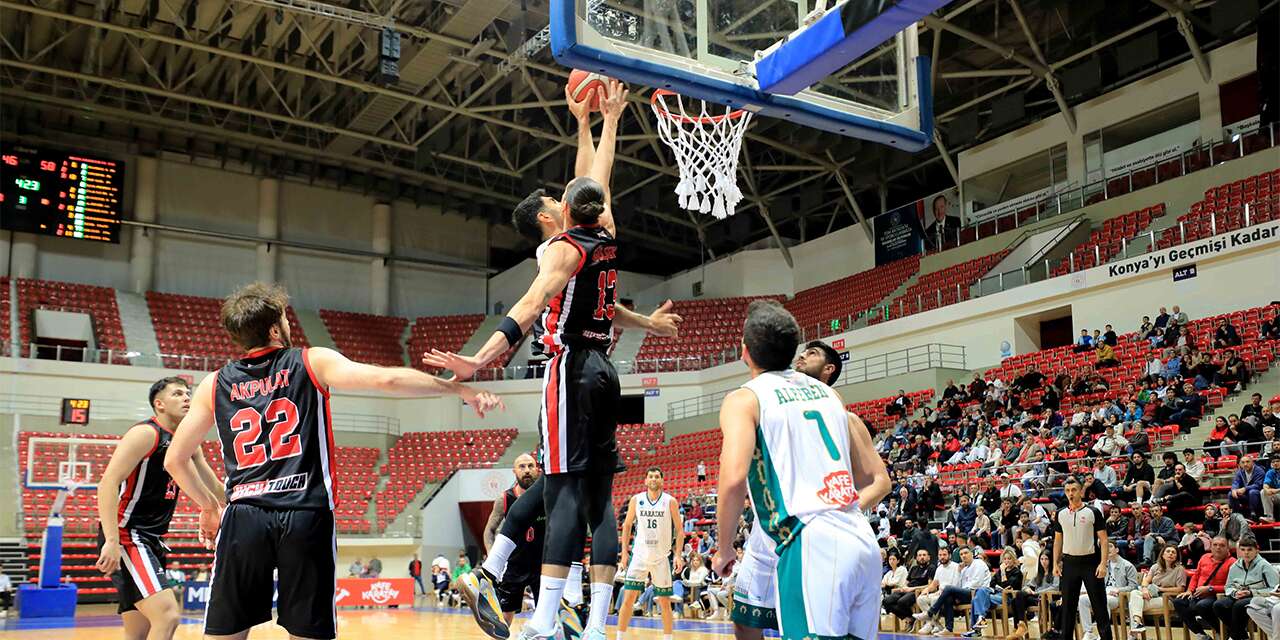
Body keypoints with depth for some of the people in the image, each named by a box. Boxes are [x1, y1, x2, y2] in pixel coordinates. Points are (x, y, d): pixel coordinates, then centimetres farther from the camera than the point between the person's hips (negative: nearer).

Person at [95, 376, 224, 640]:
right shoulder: (146, 433, -11)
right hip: (126, 535, -9)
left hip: (152, 539, 9)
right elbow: (108, 482, -20)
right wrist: (112, 542, -28)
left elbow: (214, 488, 23)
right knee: (167, 615, -22)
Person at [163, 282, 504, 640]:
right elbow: (386, 379, -8)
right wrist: (461, 390, -3)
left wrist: (209, 507, 31)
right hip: (306, 516, -2)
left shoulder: (214, 384, 13)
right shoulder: (312, 362, 4)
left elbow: (174, 460, 17)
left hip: (244, 517, 3)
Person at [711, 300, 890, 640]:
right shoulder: (827, 393, 20)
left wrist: (723, 549, 0)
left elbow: (733, 480, -14)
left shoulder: (745, 398, 2)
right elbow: (876, 480, 21)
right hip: (864, 543, 7)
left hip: (811, 547, -7)